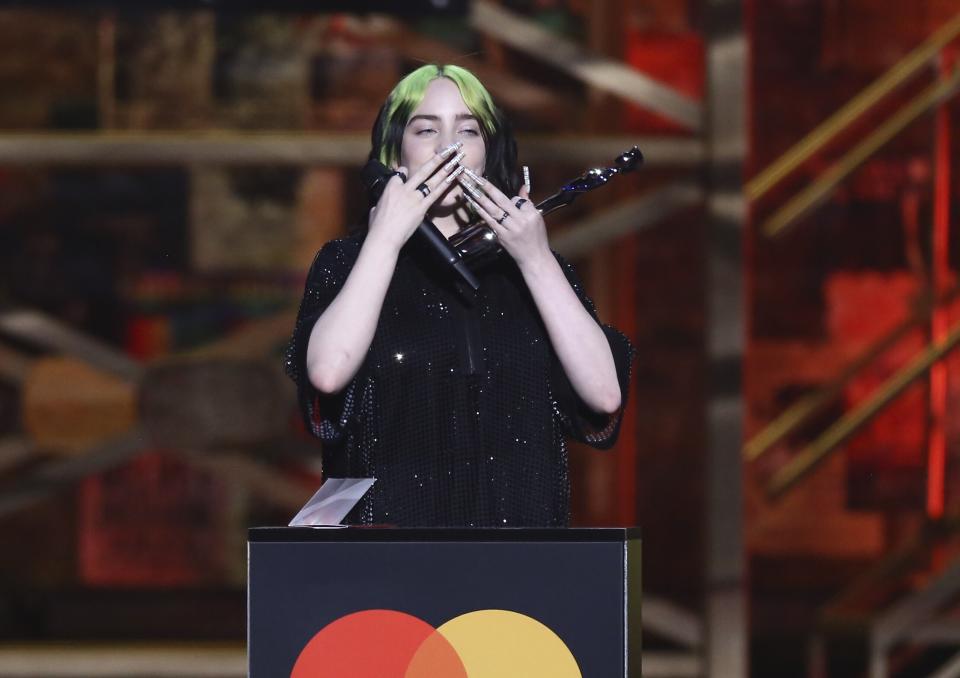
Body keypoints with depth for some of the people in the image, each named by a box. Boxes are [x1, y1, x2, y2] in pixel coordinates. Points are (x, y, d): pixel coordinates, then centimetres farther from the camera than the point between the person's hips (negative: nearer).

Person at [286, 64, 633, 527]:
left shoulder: (533, 264, 14)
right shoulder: (346, 262, 10)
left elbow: (605, 394, -1)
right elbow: (328, 372, -12)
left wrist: (536, 259, -4)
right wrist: (386, 236, -6)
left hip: (518, 524, 2)